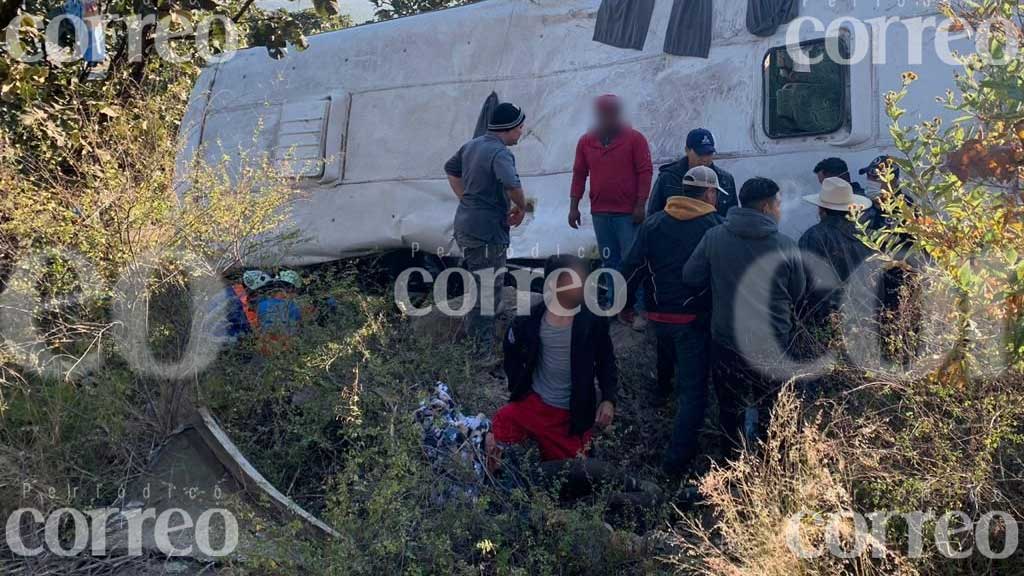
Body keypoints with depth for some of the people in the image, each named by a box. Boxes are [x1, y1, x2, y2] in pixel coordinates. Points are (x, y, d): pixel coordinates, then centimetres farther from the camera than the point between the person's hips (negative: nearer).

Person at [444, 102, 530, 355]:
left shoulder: (472, 145, 9)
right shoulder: (500, 153, -20)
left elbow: (450, 169, 25)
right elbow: (512, 185, -36)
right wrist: (521, 207, -17)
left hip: (465, 225, 10)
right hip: (487, 232, -10)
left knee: (476, 285, 23)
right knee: (488, 292, -2)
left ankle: (472, 341, 36)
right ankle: (484, 350, 4)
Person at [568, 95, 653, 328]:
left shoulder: (634, 139, -3)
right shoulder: (586, 142, 8)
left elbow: (645, 172, -5)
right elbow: (579, 175, 11)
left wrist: (640, 205, -11)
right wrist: (574, 206, 7)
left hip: (628, 213, -4)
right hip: (600, 213, 4)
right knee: (610, 262, 10)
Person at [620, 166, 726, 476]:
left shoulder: (653, 224, 2)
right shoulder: (715, 227, -8)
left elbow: (633, 267, 0)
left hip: (658, 314, 4)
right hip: (695, 319, -4)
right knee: (693, 387, 0)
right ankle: (678, 457, -3)